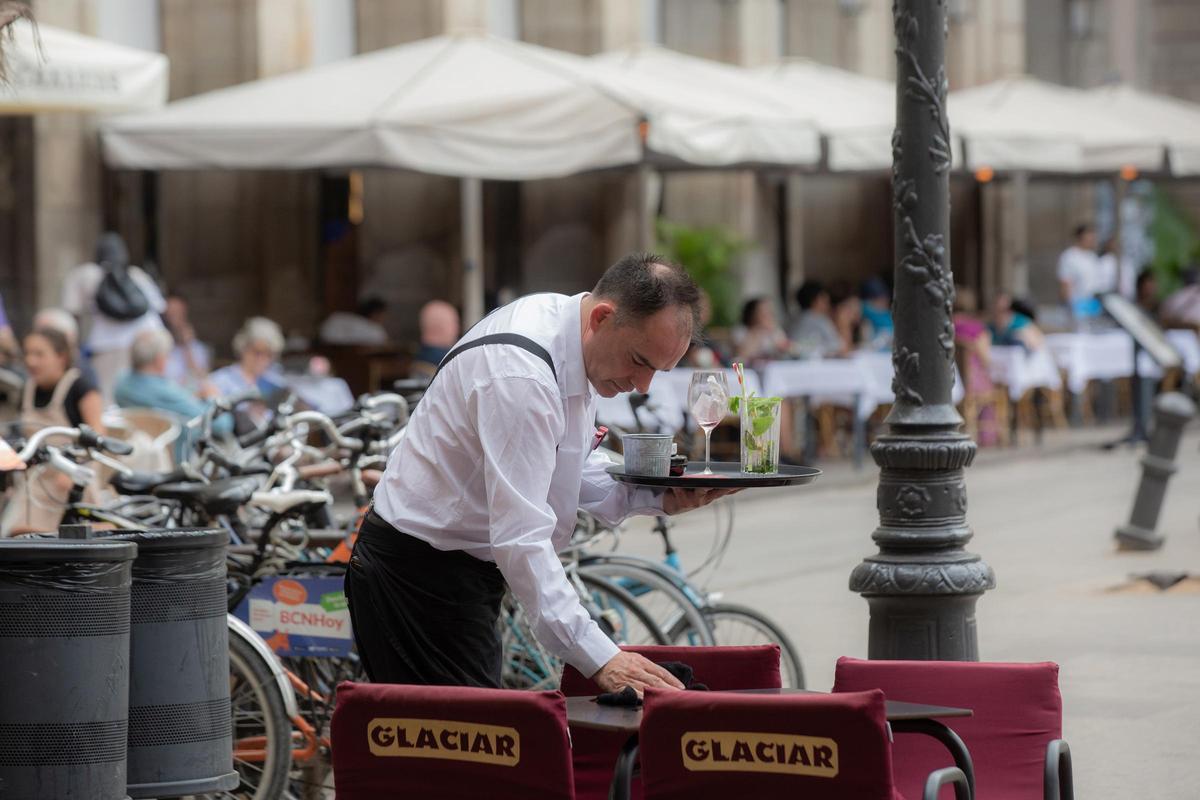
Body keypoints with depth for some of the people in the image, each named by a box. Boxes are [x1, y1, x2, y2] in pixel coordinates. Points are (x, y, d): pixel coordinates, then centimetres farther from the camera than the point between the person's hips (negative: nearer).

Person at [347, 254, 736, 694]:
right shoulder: (519, 374, -29)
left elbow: (564, 469, 16)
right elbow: (522, 537, -34)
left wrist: (657, 497, -3)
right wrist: (598, 658, -39)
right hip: (420, 575, -10)